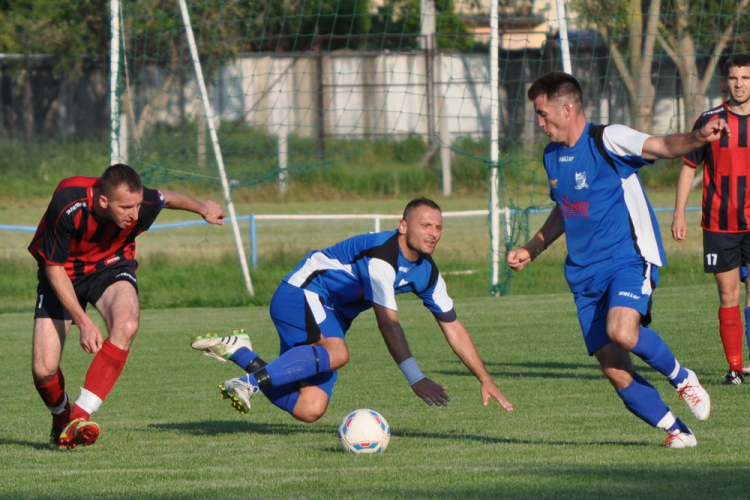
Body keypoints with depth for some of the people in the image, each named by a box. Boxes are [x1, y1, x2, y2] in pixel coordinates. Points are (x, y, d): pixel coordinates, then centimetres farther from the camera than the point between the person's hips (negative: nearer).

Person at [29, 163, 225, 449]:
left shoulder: (141, 204, -26)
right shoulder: (67, 207, -35)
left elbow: (167, 198, 1)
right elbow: (53, 268, -23)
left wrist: (202, 209, 21)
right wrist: (83, 322, -29)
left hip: (111, 267, 2)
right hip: (63, 274, -1)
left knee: (126, 325, -34)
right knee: (43, 369, -13)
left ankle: (80, 416, -33)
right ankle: (61, 418, 24)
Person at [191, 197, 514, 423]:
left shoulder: (426, 273, 3)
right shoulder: (382, 256, -24)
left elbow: (453, 328, 11)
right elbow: (388, 323, -30)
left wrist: (485, 379, 7)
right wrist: (415, 379, -37)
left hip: (331, 318, 9)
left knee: (310, 410, -7)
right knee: (336, 353, -39)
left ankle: (239, 352, 5)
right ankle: (251, 382, -34)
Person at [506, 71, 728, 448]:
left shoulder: (607, 140, -10)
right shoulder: (552, 156, 13)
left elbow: (662, 146, -26)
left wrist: (698, 138, -45)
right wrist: (531, 250, 31)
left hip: (629, 258, -7)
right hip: (584, 273, 7)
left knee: (621, 330, -32)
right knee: (615, 370, -3)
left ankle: (681, 378, -5)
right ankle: (676, 430, 10)